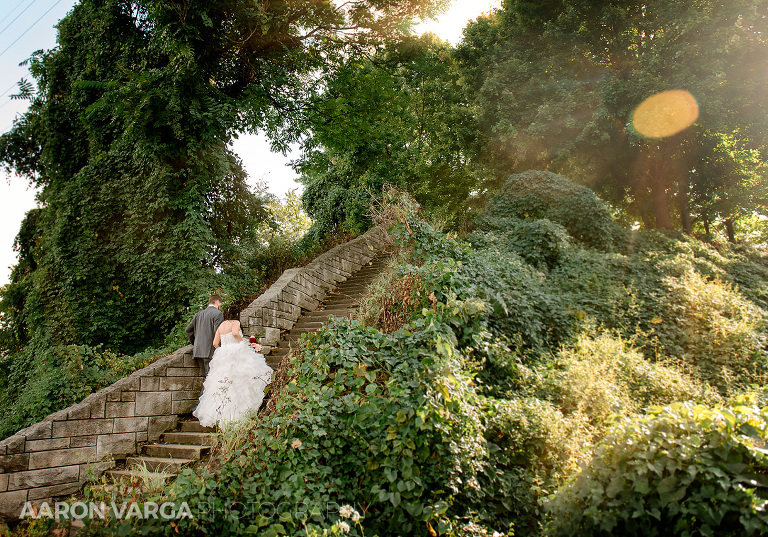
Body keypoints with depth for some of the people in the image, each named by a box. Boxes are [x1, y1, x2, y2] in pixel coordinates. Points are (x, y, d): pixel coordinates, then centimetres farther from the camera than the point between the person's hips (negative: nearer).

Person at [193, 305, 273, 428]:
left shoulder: (222, 325, 17)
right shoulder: (236, 323, -1)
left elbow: (215, 343, 15)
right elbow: (235, 333, -24)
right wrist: (243, 341, -7)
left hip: (222, 355, 7)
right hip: (235, 352, -7)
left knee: (222, 384, 10)